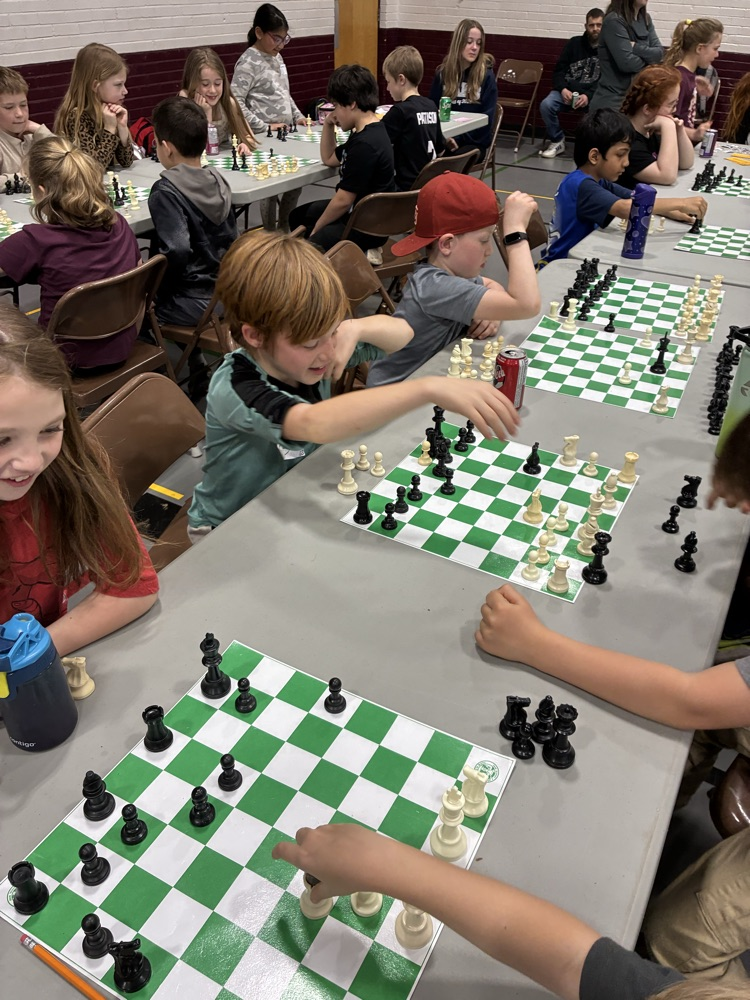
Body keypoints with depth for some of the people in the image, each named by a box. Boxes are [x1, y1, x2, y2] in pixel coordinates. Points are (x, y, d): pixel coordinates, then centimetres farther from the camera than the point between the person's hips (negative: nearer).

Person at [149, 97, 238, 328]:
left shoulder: (166, 191, -18)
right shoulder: (218, 181, 2)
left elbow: (177, 251, -29)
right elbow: (231, 239, 9)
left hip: (195, 304, -7)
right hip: (227, 294, 7)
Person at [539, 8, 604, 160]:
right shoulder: (574, 43, 9)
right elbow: (559, 70, 8)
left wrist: (589, 96, -23)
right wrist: (562, 89, -13)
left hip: (594, 94, -3)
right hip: (568, 90, 3)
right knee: (546, 105, -25)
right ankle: (557, 141, -3)